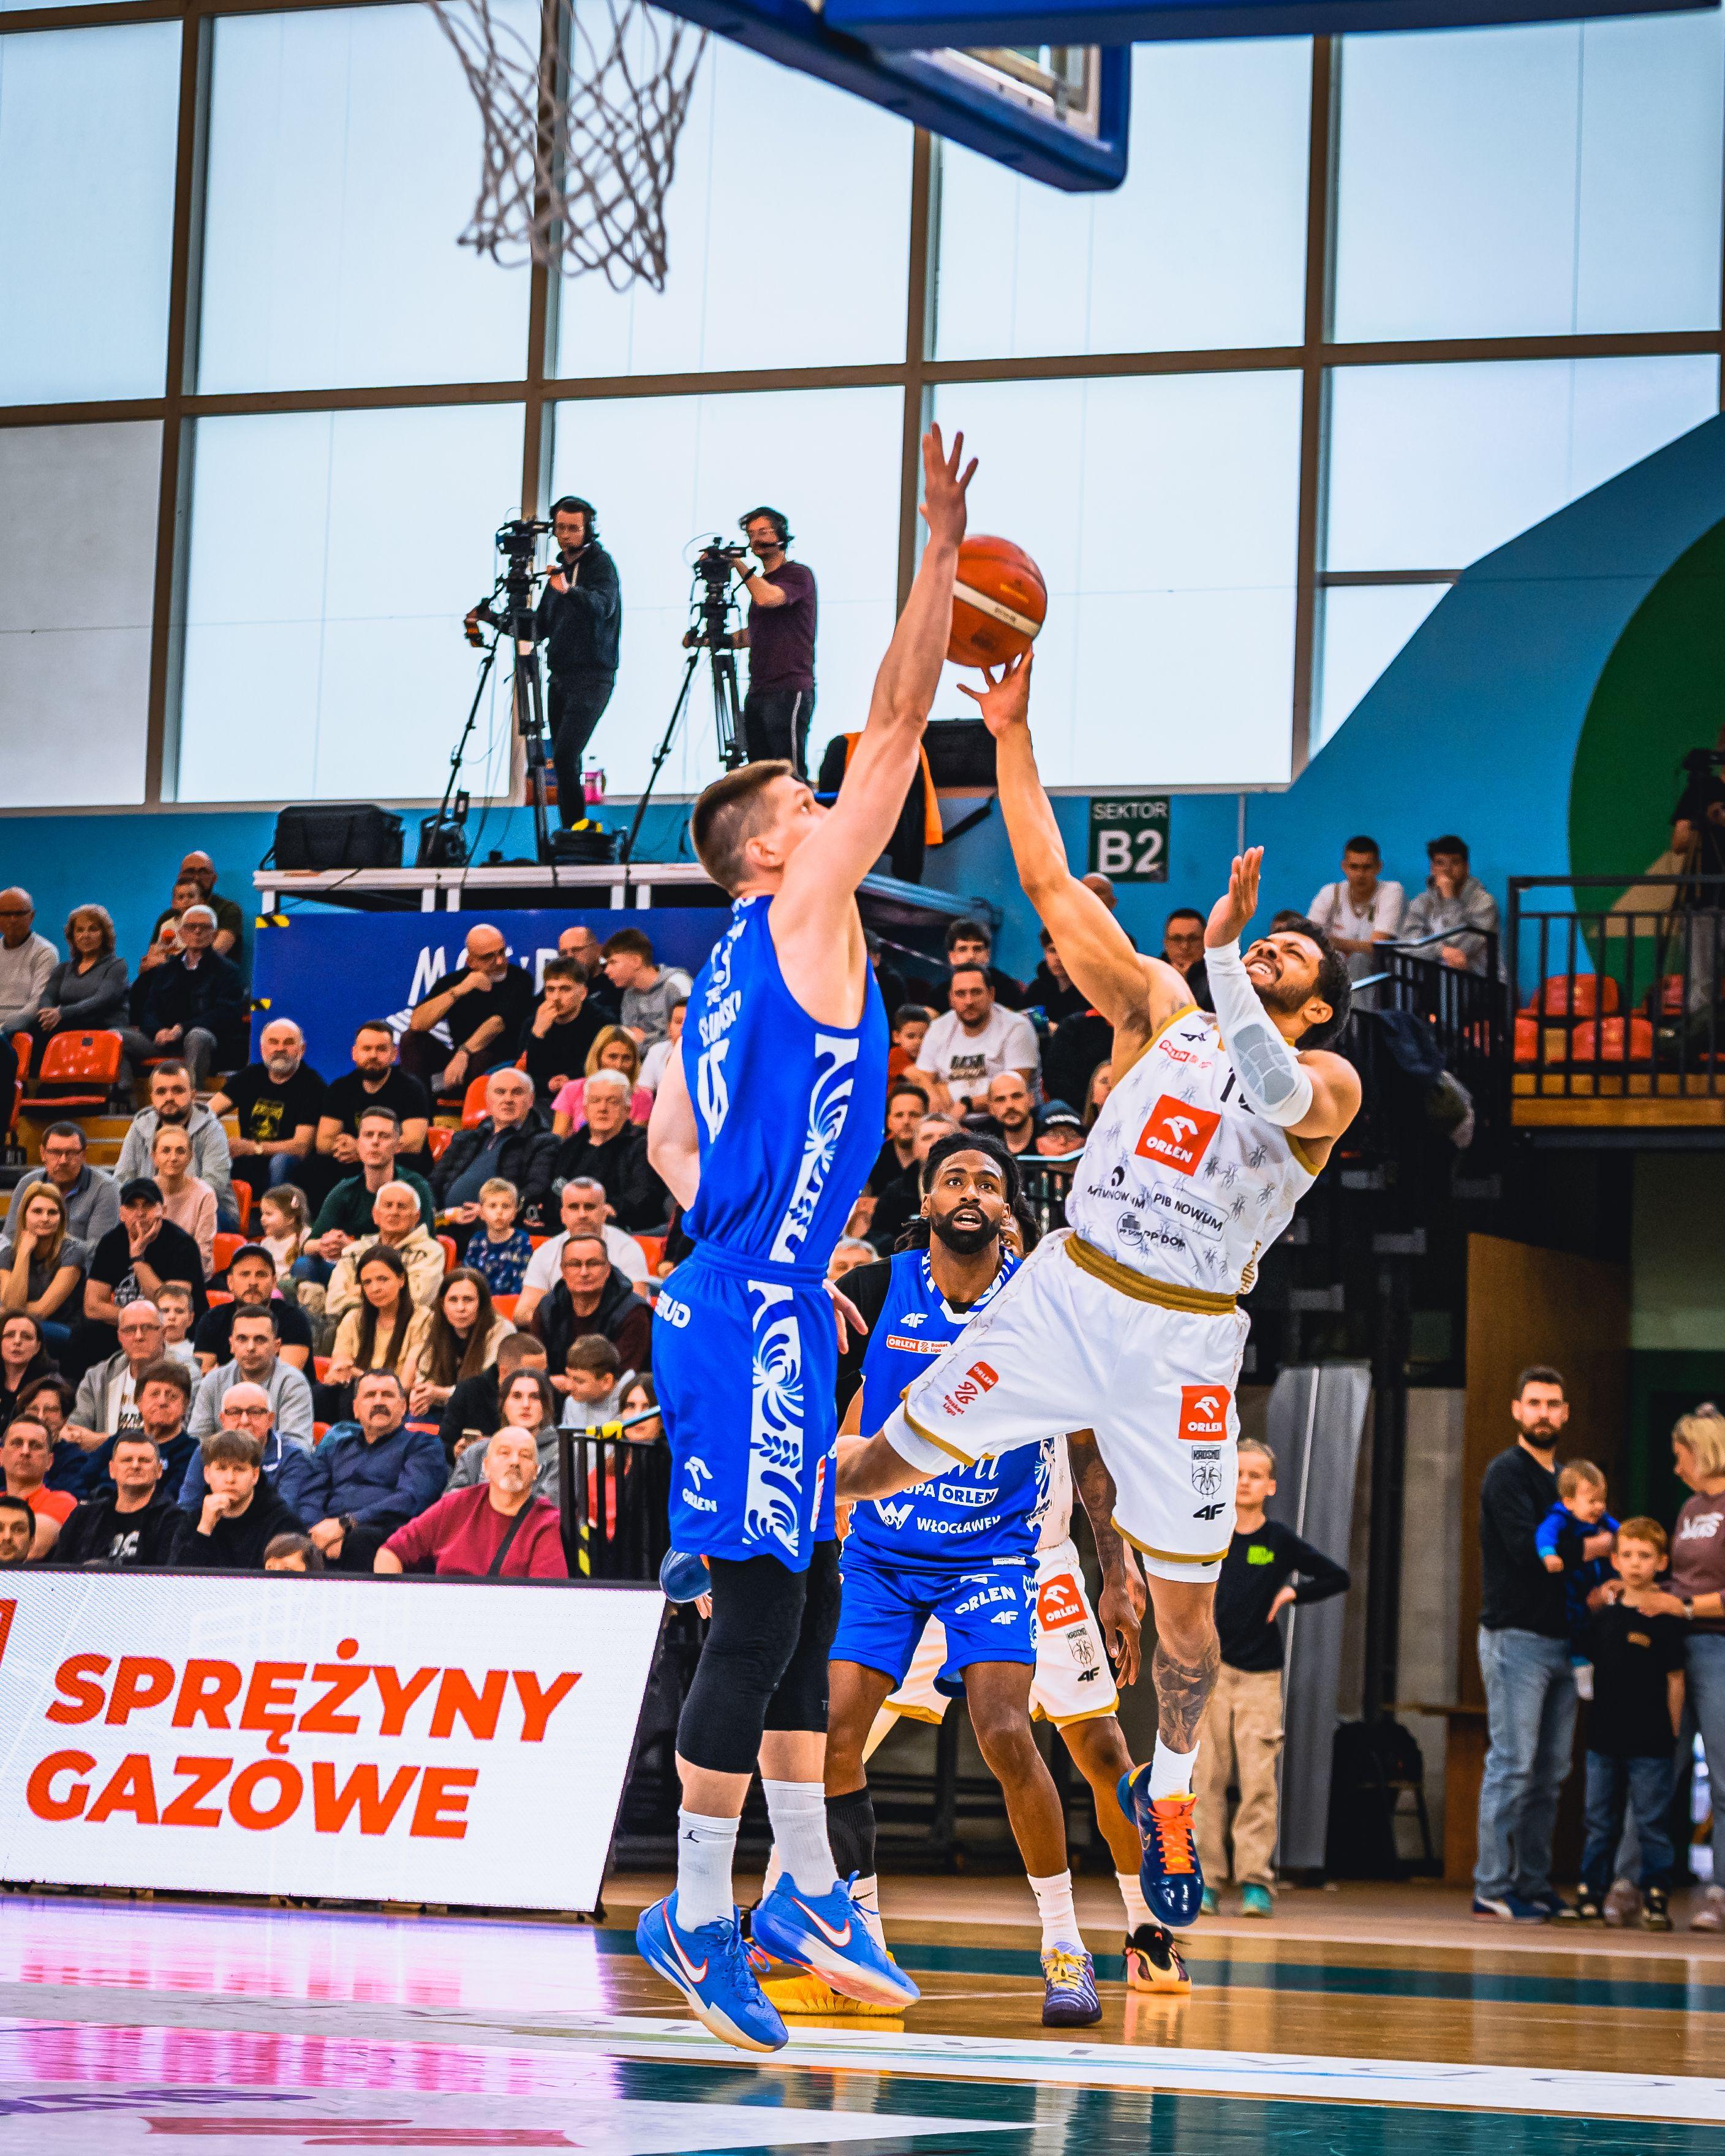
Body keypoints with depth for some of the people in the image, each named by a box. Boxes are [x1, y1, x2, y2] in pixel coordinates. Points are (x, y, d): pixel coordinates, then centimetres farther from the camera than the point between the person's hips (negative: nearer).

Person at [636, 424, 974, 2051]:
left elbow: (670, 1139, 23)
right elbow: (897, 723, -9)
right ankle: (697, 1913, -7)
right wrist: (939, 551, -7)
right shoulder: (802, 915, -6)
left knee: (803, 1601, 14)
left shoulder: (734, 972, 18)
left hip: (739, 1303, 10)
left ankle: (805, 1892, 20)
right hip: (757, 1321, -10)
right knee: (759, 1609, -9)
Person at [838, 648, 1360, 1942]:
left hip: (1181, 1340, -2)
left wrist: (1226, 953, -40)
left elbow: (1271, 1093, -28)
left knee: (1185, 1602, 5)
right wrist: (1013, 737, -6)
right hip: (1065, 1292, 2)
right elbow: (1053, 890, 2)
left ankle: (1169, 1794, 27)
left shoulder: (1330, 1084, -2)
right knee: (888, 1465, 2)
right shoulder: (1166, 1011, 7)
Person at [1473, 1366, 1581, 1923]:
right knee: (1513, 1765, -9)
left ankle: (1534, 1884, 11)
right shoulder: (1507, 1473, -6)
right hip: (1516, 1636, -8)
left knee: (1550, 1771, 7)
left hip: (1560, 1640, 8)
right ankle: (1492, 1890, -7)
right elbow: (1529, 1550, -17)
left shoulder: (1560, 1479, 20)